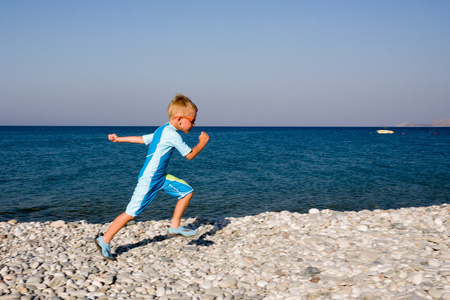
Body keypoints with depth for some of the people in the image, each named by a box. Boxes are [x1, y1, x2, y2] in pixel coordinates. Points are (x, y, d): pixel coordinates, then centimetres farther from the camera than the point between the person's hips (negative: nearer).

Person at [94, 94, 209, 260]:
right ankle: (104, 241, 7)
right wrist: (203, 142, 2)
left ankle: (175, 227, 14)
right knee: (131, 213, -4)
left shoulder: (162, 131, 10)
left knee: (187, 191, 6)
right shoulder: (173, 135, -20)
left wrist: (119, 139, 25)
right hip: (148, 180, -10)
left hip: (160, 177, 10)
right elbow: (190, 155, -13)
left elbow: (142, 139, 17)